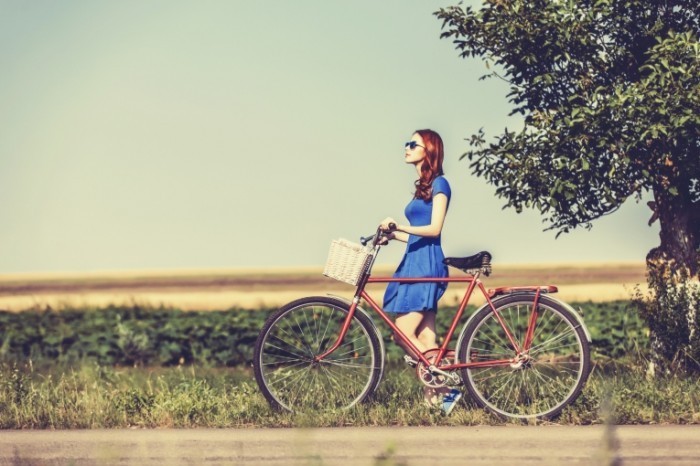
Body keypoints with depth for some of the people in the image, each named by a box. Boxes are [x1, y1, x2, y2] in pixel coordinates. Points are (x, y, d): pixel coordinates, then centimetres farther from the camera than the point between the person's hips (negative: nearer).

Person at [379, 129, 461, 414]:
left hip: (426, 265, -9)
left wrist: (399, 226, -24)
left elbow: (434, 229, -15)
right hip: (414, 263, 9)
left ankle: (445, 390, -11)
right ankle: (434, 394, 1)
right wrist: (392, 234, 8)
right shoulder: (422, 187, 21)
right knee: (425, 341, 3)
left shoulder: (439, 184, -6)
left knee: (404, 332, -14)